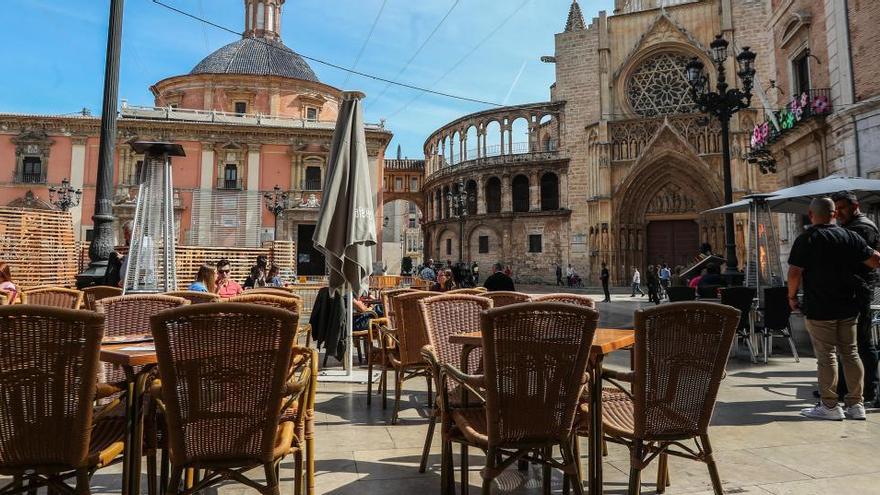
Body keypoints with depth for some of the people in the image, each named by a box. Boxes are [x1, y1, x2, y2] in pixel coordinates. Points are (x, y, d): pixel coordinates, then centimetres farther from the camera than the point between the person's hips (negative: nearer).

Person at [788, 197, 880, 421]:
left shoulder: (806, 239, -10)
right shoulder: (850, 236, 4)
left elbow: (794, 273, -15)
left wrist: (792, 296, -1)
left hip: (819, 309, -5)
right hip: (848, 307, 5)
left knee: (826, 356, 0)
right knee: (850, 353, 13)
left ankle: (829, 406, 6)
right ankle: (856, 404, 18)